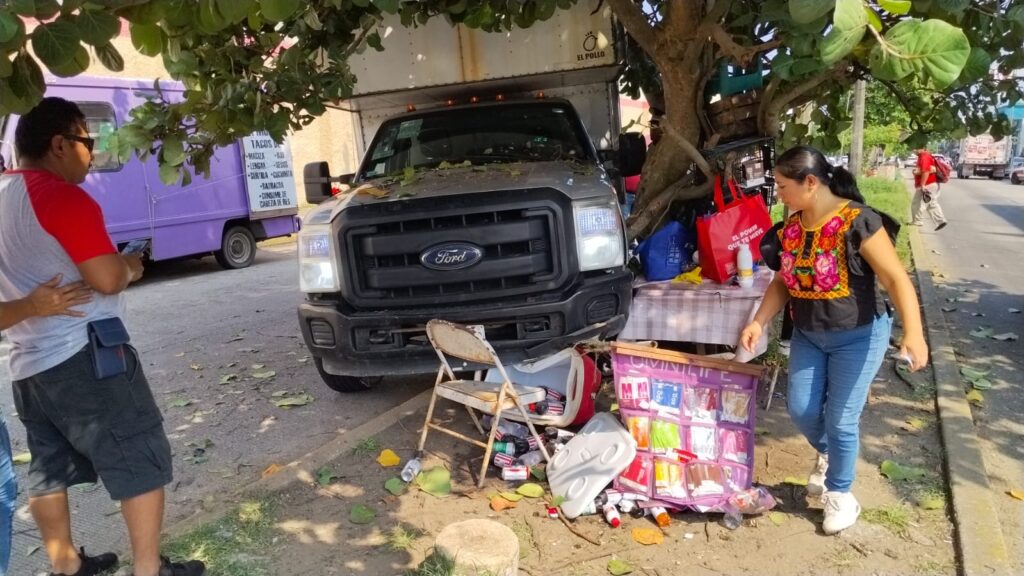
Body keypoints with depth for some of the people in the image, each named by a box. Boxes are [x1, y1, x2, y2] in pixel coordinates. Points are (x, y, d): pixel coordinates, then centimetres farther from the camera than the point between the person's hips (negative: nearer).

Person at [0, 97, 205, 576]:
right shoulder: (62, 197, -16)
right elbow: (107, 279, -21)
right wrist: (131, 266, -1)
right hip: (83, 358, -9)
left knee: (49, 470, 17)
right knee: (141, 463, 0)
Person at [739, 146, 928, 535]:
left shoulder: (858, 222, -21)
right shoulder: (791, 227, -2)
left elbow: (896, 279, -24)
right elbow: (783, 283, 8)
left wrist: (913, 333, -35)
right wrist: (758, 322, -4)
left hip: (858, 336, -6)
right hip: (808, 335, 6)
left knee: (841, 420, 1)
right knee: (801, 411, 8)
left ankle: (839, 494, 25)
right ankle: (826, 453, 42)